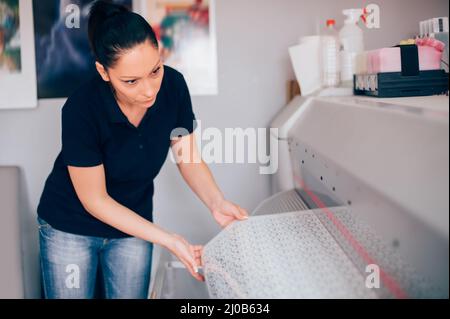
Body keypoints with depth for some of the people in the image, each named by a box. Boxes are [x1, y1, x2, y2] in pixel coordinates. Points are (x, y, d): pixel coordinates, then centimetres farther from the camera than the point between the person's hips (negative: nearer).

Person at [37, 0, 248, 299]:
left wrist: (216, 202, -25)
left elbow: (188, 157, -5)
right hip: (70, 227, -3)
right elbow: (94, 199, -21)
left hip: (133, 224, 3)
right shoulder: (81, 109, -30)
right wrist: (169, 240, -27)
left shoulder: (173, 86, -19)